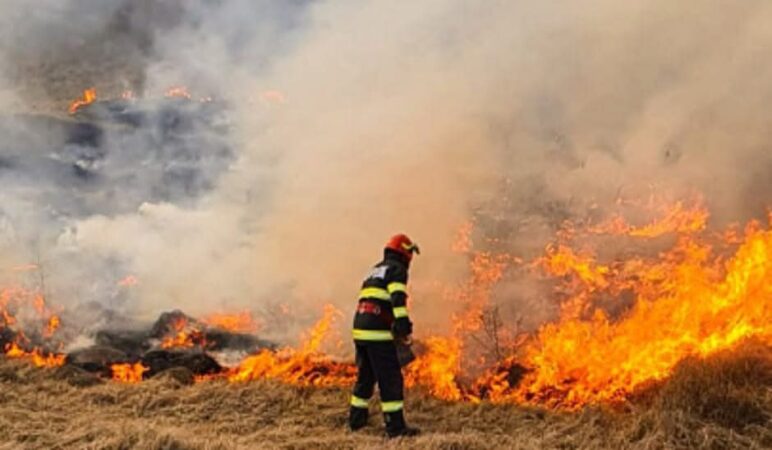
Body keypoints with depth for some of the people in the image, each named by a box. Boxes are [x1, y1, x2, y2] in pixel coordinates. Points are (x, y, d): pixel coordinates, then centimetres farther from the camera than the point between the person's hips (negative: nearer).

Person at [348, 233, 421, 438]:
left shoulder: (375, 270, 25)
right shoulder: (397, 269, -2)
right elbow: (398, 299, -18)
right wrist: (404, 325, -23)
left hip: (359, 329, 9)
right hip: (378, 333, -9)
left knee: (365, 375, 21)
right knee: (391, 379, -5)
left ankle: (356, 419, 31)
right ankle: (396, 426, -6)